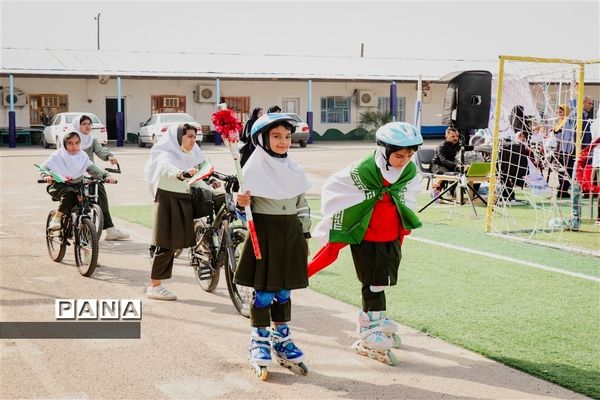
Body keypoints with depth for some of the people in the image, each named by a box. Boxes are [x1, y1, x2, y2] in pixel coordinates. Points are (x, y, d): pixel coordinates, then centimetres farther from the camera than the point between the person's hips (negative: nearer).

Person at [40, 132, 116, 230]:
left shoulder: (83, 156, 4)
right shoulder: (58, 155, -7)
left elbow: (92, 168, -3)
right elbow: (44, 166, -5)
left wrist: (105, 175, -21)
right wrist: (46, 176, -28)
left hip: (76, 185, 5)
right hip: (58, 185, -5)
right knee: (70, 193, -36)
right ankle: (56, 219, -24)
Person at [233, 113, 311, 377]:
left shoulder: (293, 169, 8)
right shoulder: (254, 168, -7)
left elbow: (302, 205, 14)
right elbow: (243, 204, -4)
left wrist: (305, 235, 12)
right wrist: (240, 204, -27)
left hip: (291, 234, 5)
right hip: (264, 233, -5)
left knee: (284, 291, 12)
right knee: (263, 291, -1)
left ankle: (282, 339, 25)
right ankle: (259, 341, 14)